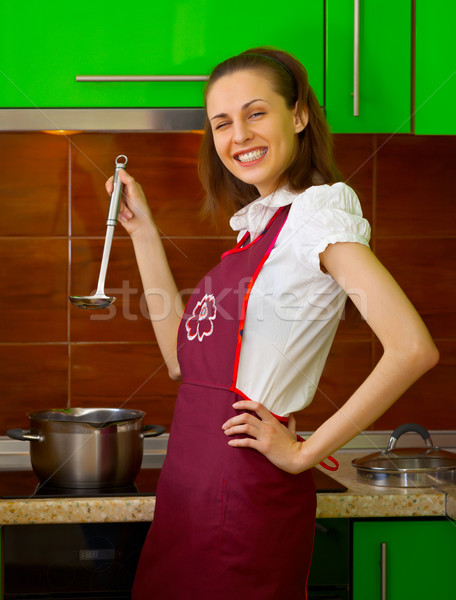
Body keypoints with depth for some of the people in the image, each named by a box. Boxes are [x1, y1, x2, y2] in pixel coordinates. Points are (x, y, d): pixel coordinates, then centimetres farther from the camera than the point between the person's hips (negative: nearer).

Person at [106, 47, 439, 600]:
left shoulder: (317, 208, -12)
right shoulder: (259, 223, 13)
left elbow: (413, 348, -25)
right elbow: (183, 357, 13)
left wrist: (305, 451, -16)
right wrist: (143, 231, 11)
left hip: (242, 486, -8)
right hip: (190, 481, 8)